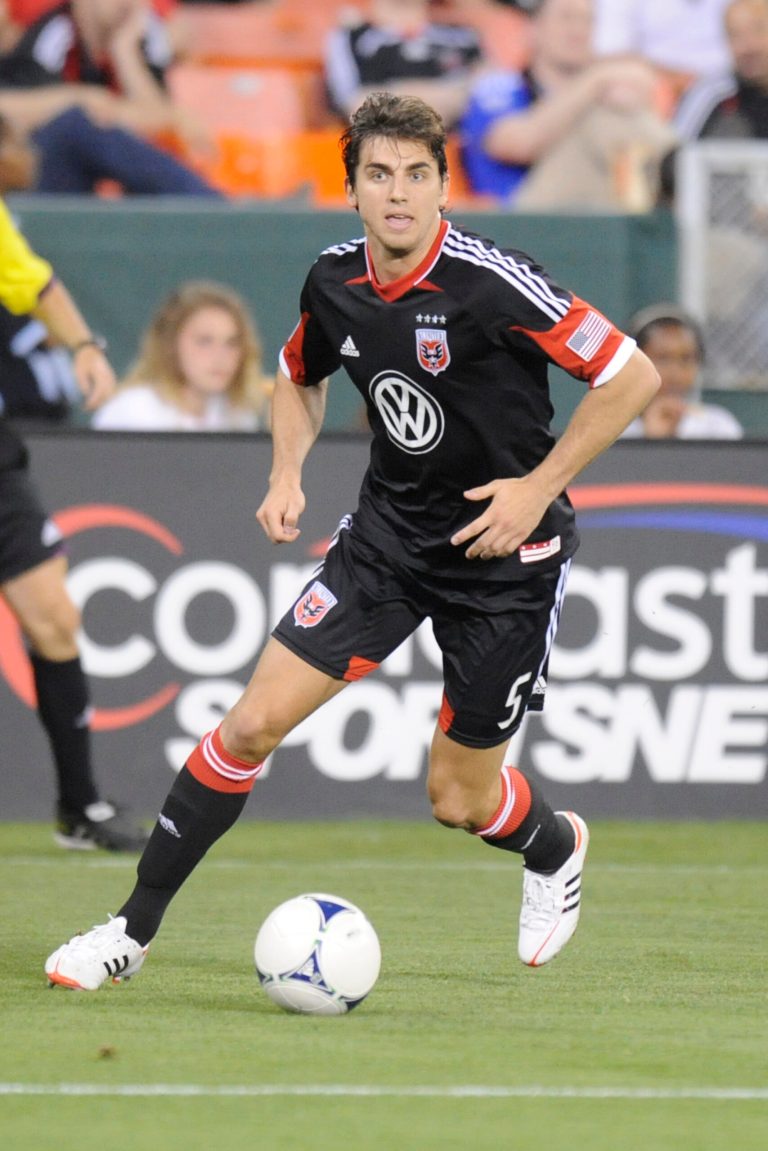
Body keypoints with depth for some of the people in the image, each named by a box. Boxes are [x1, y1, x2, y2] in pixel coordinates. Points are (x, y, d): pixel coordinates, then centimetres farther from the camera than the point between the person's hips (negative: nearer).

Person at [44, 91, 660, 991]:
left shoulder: (492, 284, -23)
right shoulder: (334, 283, -4)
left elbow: (633, 376, -17)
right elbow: (299, 378, 19)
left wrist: (539, 487, -18)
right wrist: (286, 476, 1)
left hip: (504, 550, -4)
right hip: (389, 534, 4)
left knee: (459, 801, 4)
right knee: (254, 721, -8)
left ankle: (554, 848, 41)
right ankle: (134, 929, 2)